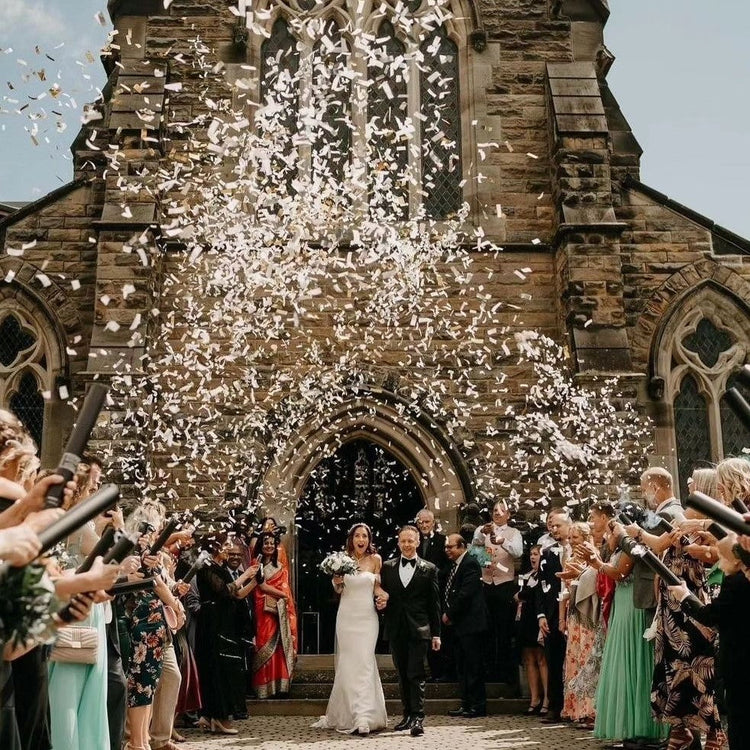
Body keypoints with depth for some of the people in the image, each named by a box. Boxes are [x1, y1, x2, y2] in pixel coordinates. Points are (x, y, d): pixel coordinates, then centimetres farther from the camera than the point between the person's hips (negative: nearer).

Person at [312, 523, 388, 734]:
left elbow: (377, 587, 10)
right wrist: (337, 582, -11)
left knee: (363, 663, -8)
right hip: (347, 616, 1)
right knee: (347, 664, 6)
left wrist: (383, 596, -10)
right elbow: (339, 590, 10)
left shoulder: (375, 559, 2)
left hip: (367, 617, -1)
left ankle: (363, 718, -9)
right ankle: (346, 715, 18)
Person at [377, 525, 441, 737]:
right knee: (402, 674, 10)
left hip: (418, 629, -3)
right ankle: (408, 714, 20)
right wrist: (379, 602, -12)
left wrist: (436, 634, 0)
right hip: (396, 629, 3)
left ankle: (418, 718, -7)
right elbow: (381, 594, 12)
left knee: (416, 674, -7)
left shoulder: (429, 569, 3)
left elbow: (434, 603, 2)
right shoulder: (387, 567, 8)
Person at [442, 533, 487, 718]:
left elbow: (465, 594, -20)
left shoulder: (470, 564, -14)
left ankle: (478, 706, 2)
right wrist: (447, 614, 5)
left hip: (470, 623, -10)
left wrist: (450, 614, -12)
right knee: (461, 666, 13)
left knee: (473, 666, -4)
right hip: (459, 624, 10)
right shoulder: (454, 566, 16)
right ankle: (466, 704, 20)